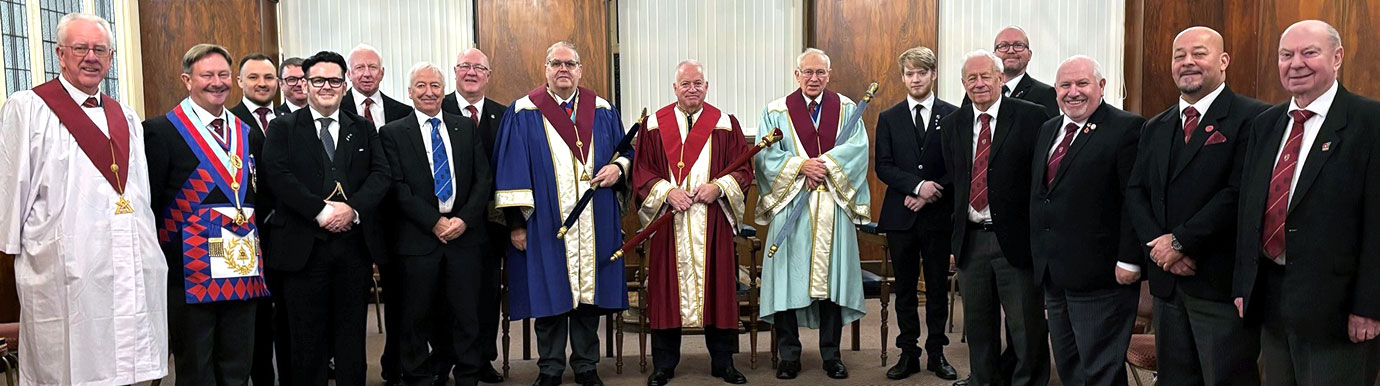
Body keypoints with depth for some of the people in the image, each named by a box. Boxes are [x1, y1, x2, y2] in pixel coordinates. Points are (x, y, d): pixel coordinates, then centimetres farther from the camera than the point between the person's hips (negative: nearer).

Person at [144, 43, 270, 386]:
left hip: (243, 272, 5)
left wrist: (254, 249, 10)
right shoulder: (161, 130, -5)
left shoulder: (249, 135, 13)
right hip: (190, 274, -5)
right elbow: (149, 202, -8)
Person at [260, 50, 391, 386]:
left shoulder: (364, 129, 13)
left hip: (354, 243, 2)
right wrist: (321, 211, -18)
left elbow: (381, 174, 2)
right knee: (308, 336, 6)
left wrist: (353, 208, -15)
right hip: (303, 247, -2)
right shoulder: (283, 128, 6)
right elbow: (277, 174, -9)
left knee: (352, 332, 10)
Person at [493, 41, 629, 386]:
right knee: (549, 294, 3)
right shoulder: (523, 112, 2)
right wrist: (517, 221, -8)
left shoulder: (603, 111, 10)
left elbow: (625, 153, 16)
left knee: (590, 292, 8)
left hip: (595, 224, 3)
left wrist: (618, 167, -8)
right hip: (545, 224, -2)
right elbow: (511, 168, -2)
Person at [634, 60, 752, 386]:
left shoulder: (725, 123, 6)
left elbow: (744, 168, 4)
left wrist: (719, 187, -13)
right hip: (668, 221, 0)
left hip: (713, 222, 0)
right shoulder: (655, 125, 6)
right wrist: (666, 191, -12)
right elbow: (642, 170, 4)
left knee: (717, 285, 5)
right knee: (668, 288, 3)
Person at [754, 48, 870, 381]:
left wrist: (823, 164, -16)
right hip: (790, 206, -1)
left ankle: (831, 354, 16)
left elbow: (857, 146, -4)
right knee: (789, 277, 0)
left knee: (832, 275, 4)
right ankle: (789, 355, 11)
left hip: (833, 207, 1)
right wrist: (801, 165, -15)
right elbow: (766, 155, -3)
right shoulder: (776, 111, 6)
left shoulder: (846, 109, 10)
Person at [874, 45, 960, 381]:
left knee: (938, 286, 7)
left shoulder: (952, 116, 3)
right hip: (901, 215, 1)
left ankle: (937, 353, 18)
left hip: (938, 214, -1)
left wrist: (931, 194, -12)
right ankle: (908, 353, 16)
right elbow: (883, 167, -1)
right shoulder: (889, 118, 6)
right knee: (905, 287, 7)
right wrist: (918, 185, -15)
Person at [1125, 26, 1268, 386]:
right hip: (1167, 281, 6)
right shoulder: (1155, 128, 14)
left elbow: (1239, 193, -18)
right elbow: (1135, 193, 8)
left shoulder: (1252, 118, -8)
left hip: (1222, 284, -6)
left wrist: (1180, 241, -16)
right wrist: (1158, 246, -8)